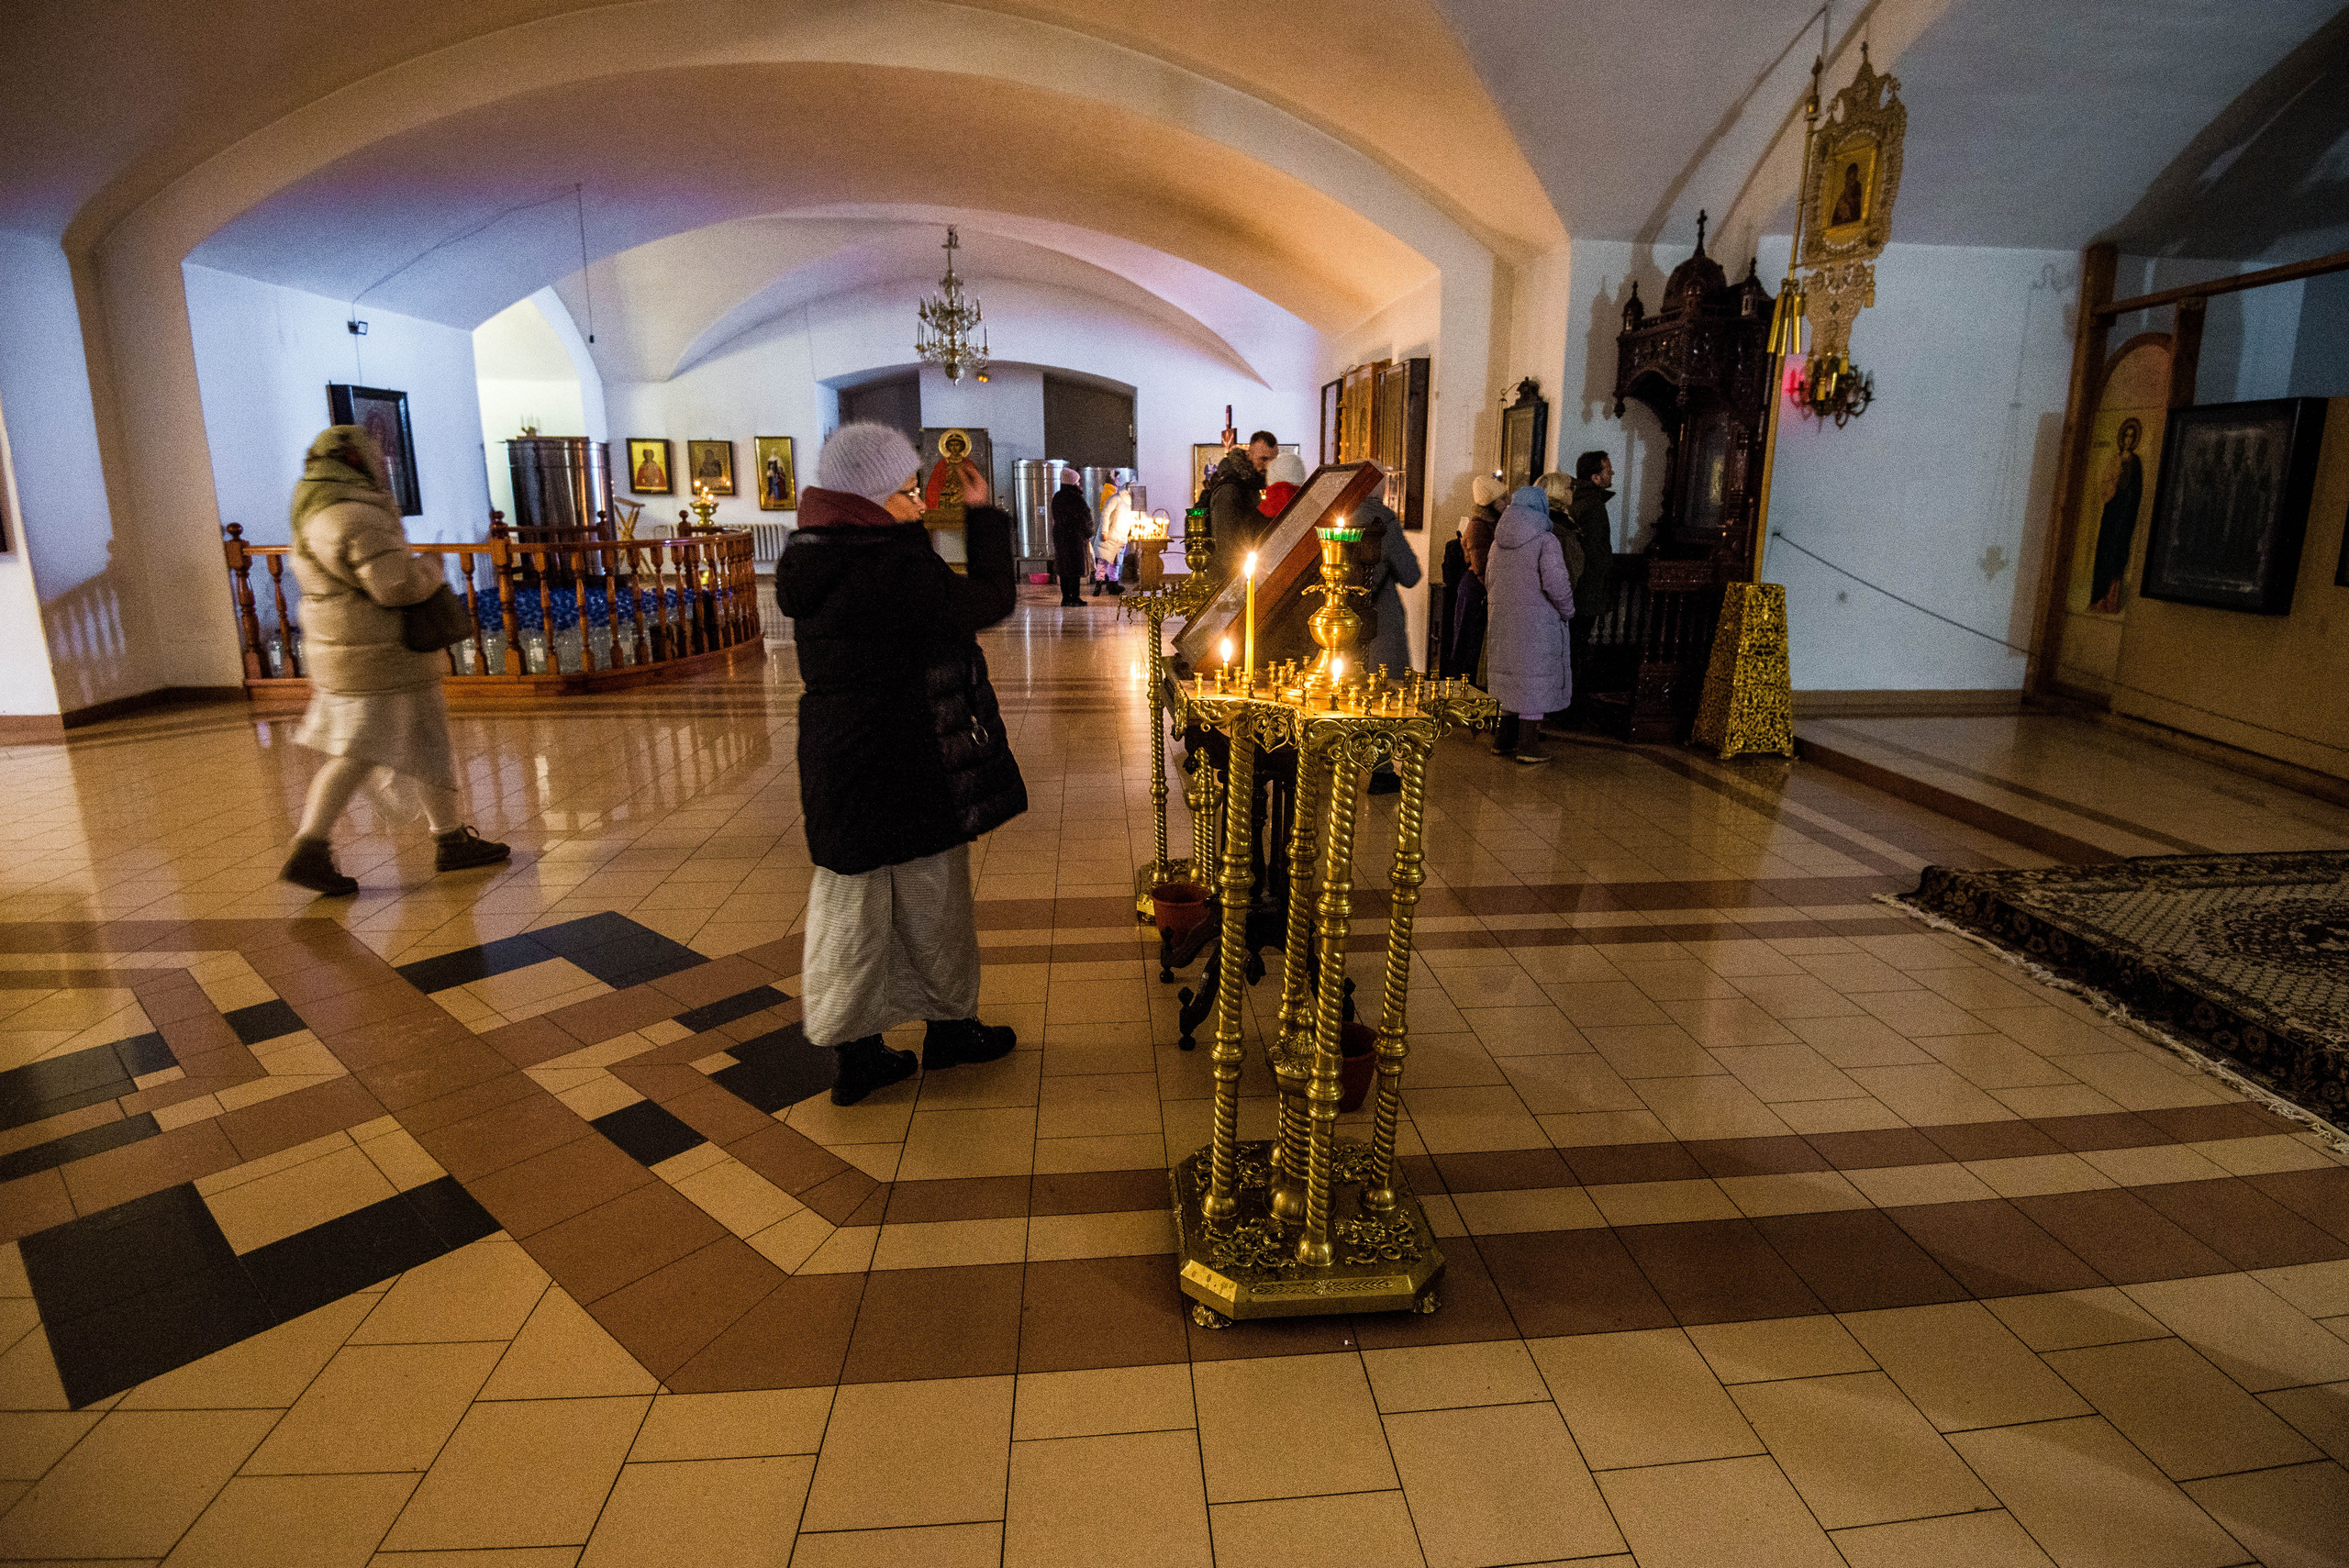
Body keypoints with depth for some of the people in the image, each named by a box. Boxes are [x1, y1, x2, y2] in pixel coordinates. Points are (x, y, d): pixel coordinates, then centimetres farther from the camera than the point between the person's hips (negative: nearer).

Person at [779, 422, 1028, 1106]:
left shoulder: (815, 560, 3)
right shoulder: (894, 568, -24)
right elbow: (990, 599, -16)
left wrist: (913, 527, 11)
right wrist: (982, 515, -5)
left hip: (835, 761, 8)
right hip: (906, 768, -8)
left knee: (851, 903, 14)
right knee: (932, 903, 11)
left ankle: (856, 1051, 24)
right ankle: (951, 1026, 30)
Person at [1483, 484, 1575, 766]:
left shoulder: (1499, 541, 7)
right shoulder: (1546, 541, -13)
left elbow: (1489, 580, 15)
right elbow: (1556, 583, -18)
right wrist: (1567, 611, -3)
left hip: (1503, 621, 6)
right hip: (1536, 623, -6)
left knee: (1510, 675, 16)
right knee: (1535, 679, 2)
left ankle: (1504, 740, 21)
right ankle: (1528, 746, 5)